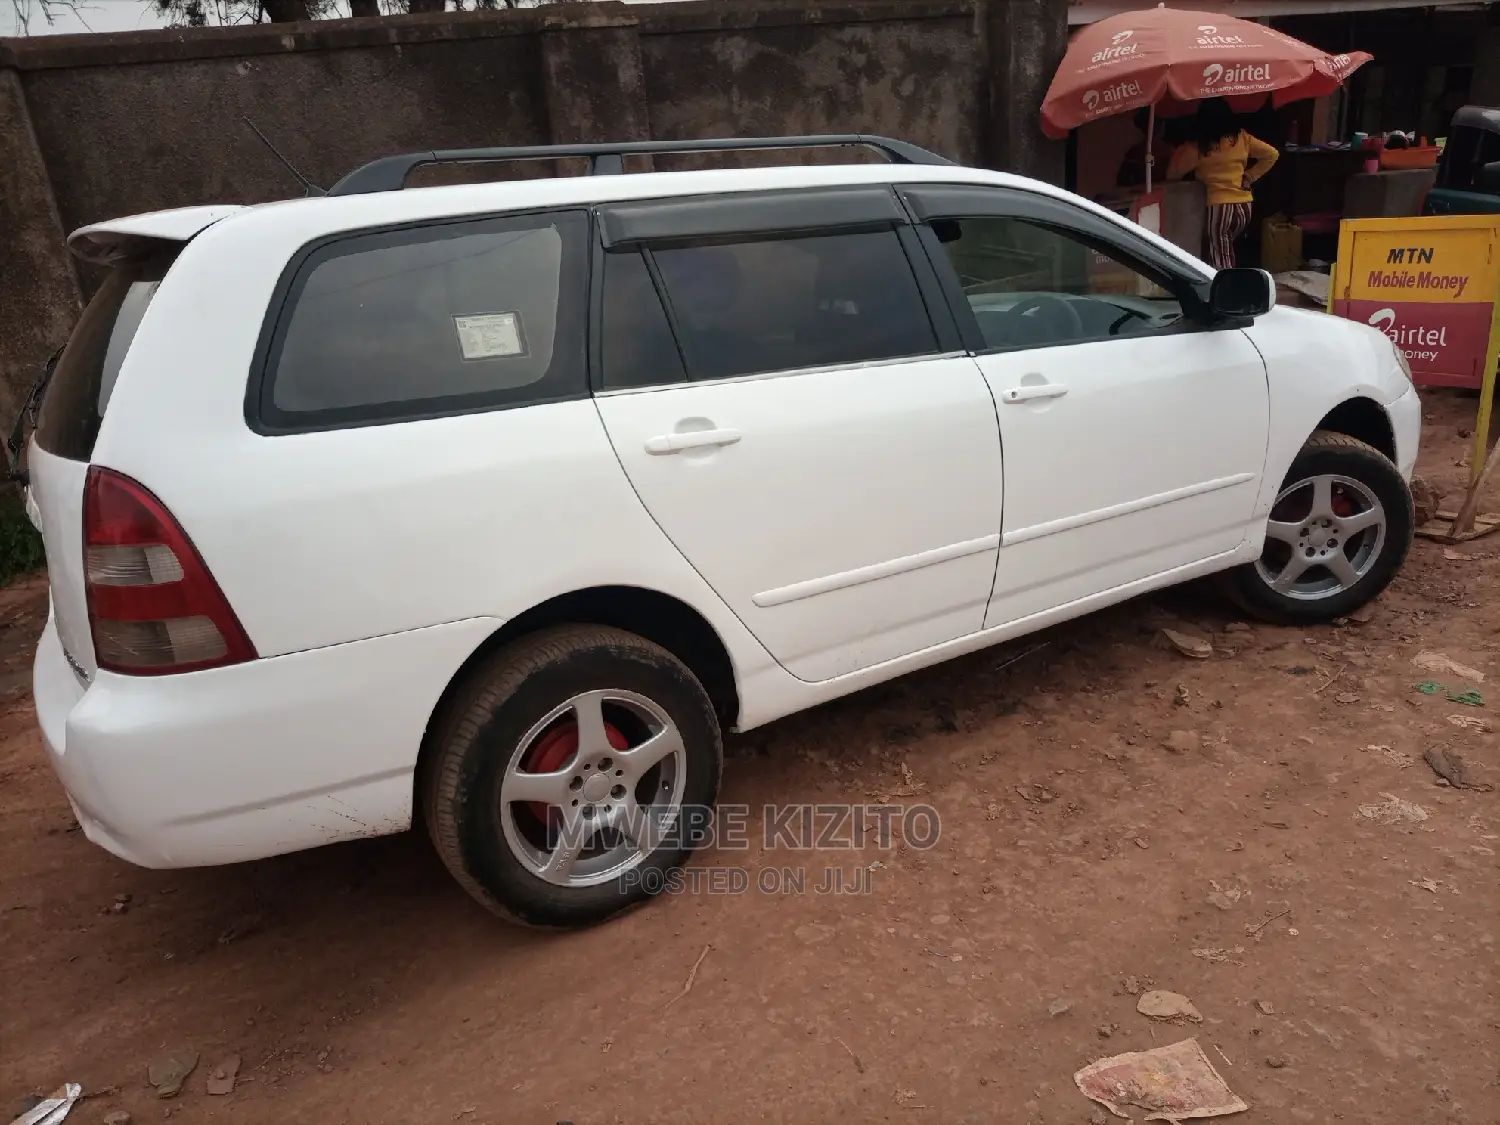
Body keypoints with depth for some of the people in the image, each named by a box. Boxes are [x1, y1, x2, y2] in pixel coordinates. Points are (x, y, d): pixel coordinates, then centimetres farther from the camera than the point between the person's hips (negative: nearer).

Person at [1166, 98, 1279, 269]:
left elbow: (1172, 174, 3)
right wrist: (1250, 177, 13)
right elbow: (1272, 154, 10)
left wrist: (1181, 150, 18)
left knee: (1221, 261, -2)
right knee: (1225, 251, 22)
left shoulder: (1198, 147, -6)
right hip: (1244, 207, 6)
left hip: (1220, 207, -6)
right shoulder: (1242, 138, 7)